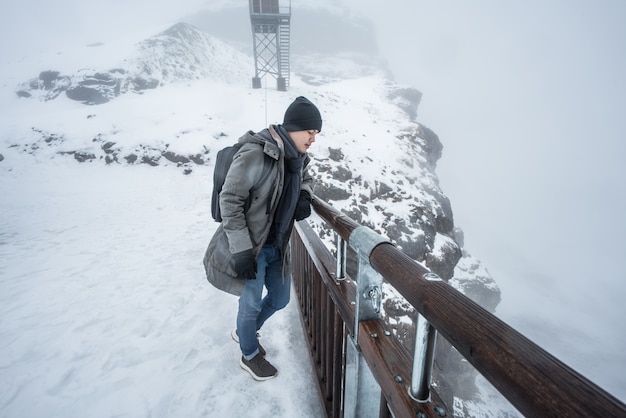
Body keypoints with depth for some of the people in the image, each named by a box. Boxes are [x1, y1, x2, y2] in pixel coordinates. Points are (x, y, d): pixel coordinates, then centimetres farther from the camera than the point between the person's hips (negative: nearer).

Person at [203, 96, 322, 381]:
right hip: (249, 247, -8)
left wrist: (305, 198, -2)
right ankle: (249, 356, 40)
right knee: (252, 303, 9)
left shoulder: (298, 157, 1)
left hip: (277, 246, 8)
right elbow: (229, 200, -20)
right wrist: (242, 250, -21)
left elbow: (305, 179, 23)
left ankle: (244, 332, 49)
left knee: (280, 299, 20)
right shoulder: (256, 154, -23)